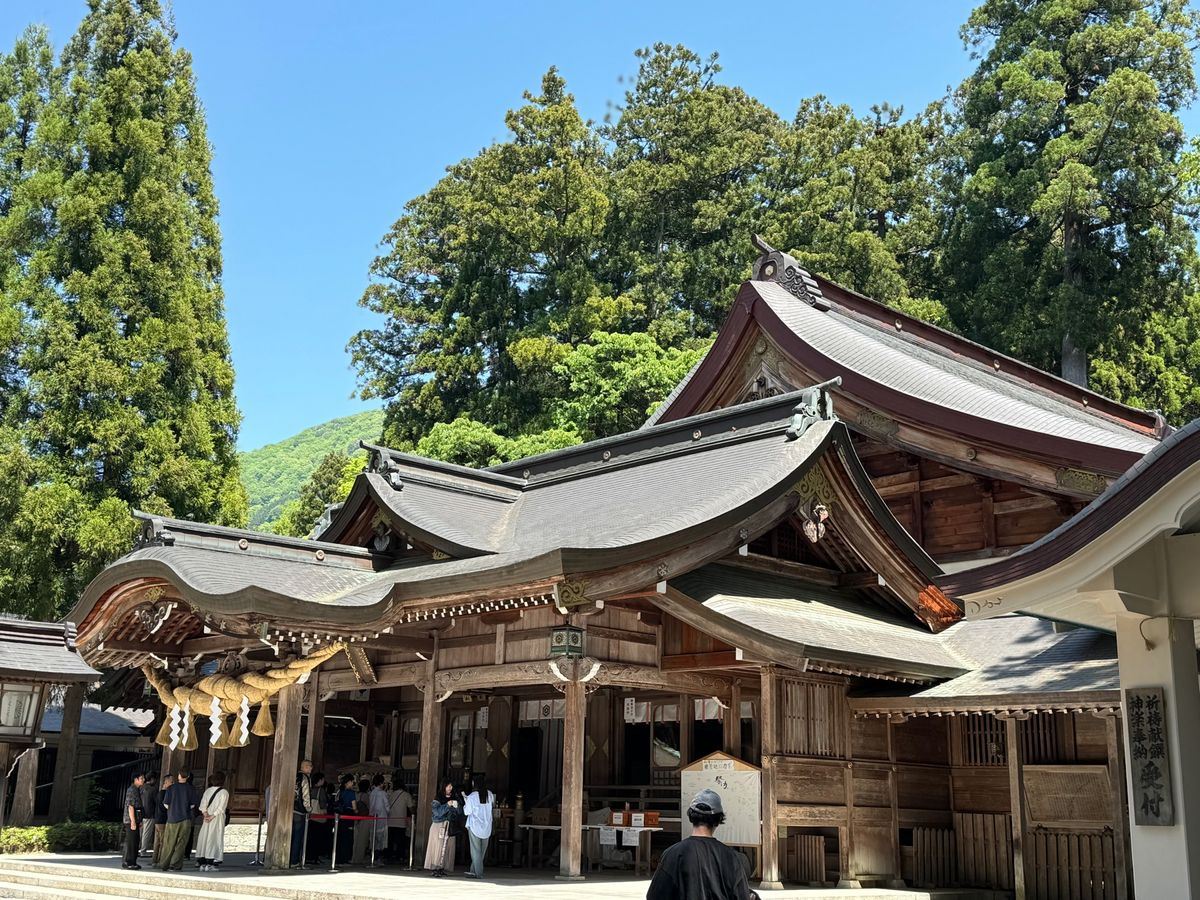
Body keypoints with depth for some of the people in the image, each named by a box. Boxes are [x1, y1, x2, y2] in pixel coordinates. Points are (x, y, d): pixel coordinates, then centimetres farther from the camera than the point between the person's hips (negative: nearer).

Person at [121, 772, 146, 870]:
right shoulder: (132, 790, -14)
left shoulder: (137, 790, 16)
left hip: (135, 820, 10)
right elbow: (130, 806, -19)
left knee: (135, 841, 12)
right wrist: (133, 821, -22)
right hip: (130, 820, -10)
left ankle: (132, 862, 18)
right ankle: (127, 863, -2)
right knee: (131, 841, -6)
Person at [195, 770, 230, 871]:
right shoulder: (224, 792, -5)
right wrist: (212, 816, -10)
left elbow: (203, 804, 2)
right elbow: (221, 807, -13)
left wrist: (205, 813, -7)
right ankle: (210, 863, -8)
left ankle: (202, 863, 5)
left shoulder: (208, 790, 8)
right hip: (218, 820, -4)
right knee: (215, 839, -2)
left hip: (207, 819, 4)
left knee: (204, 839, 8)